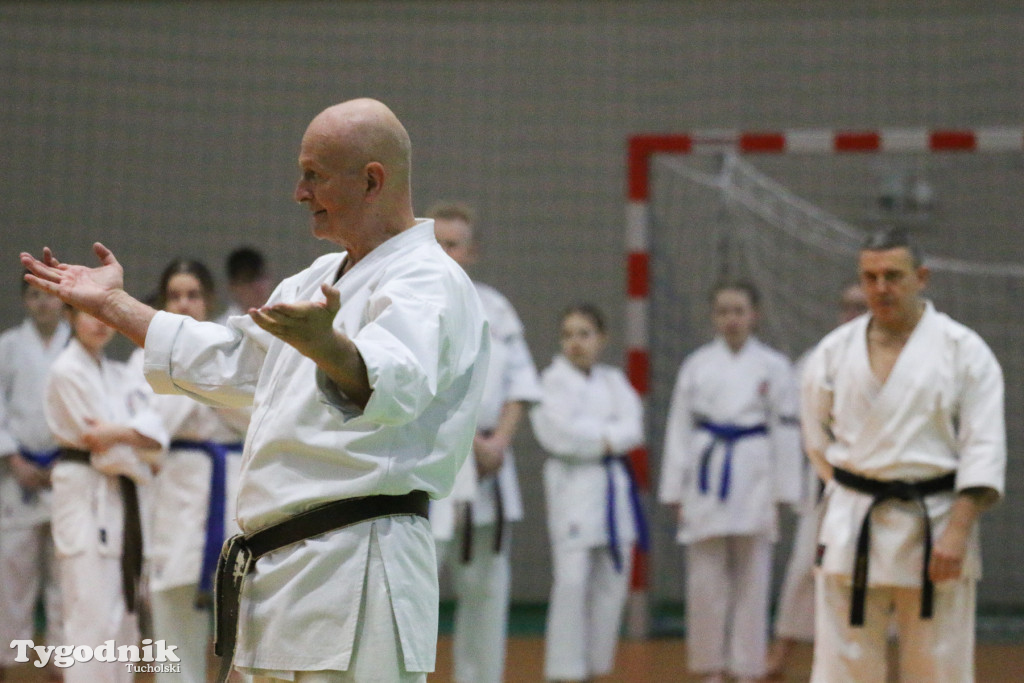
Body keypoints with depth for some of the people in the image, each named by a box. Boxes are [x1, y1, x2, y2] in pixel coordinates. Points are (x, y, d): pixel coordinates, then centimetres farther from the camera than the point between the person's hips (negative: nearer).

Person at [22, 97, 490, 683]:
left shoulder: (431, 282, -12)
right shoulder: (321, 279, 21)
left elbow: (395, 383, -33)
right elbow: (231, 360, 31)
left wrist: (326, 346, -54)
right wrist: (112, 303, 32)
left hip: (356, 576, -10)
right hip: (284, 568, 10)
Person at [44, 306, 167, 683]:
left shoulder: (119, 375, 14)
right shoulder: (67, 371, -8)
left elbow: (156, 433, -2)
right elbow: (104, 450, -14)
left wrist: (118, 432, -19)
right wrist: (143, 466, -2)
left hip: (120, 496, 8)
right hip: (84, 494, -8)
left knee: (123, 613, 11)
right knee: (93, 613, -12)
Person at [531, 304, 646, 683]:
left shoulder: (614, 382, 13)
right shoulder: (554, 381, -2)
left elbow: (632, 428, -1)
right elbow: (559, 432, -16)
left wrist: (594, 437, -16)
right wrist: (607, 436, -10)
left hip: (614, 488, 6)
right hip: (573, 485, -6)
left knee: (611, 585, 7)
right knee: (572, 583, -12)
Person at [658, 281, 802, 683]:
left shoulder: (774, 367, 2)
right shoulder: (697, 365, 6)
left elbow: (785, 434, 2)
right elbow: (679, 430, 6)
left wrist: (781, 495, -2)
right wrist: (676, 494, 3)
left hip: (753, 481, -1)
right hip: (706, 480, 1)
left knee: (751, 582, 3)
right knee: (705, 581, 2)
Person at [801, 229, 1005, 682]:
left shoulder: (964, 350, -4)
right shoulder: (834, 352, 4)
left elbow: (984, 449, -8)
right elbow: (818, 439, 16)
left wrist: (958, 531, -16)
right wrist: (860, 491, 8)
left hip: (935, 529, -1)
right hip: (853, 530, 2)